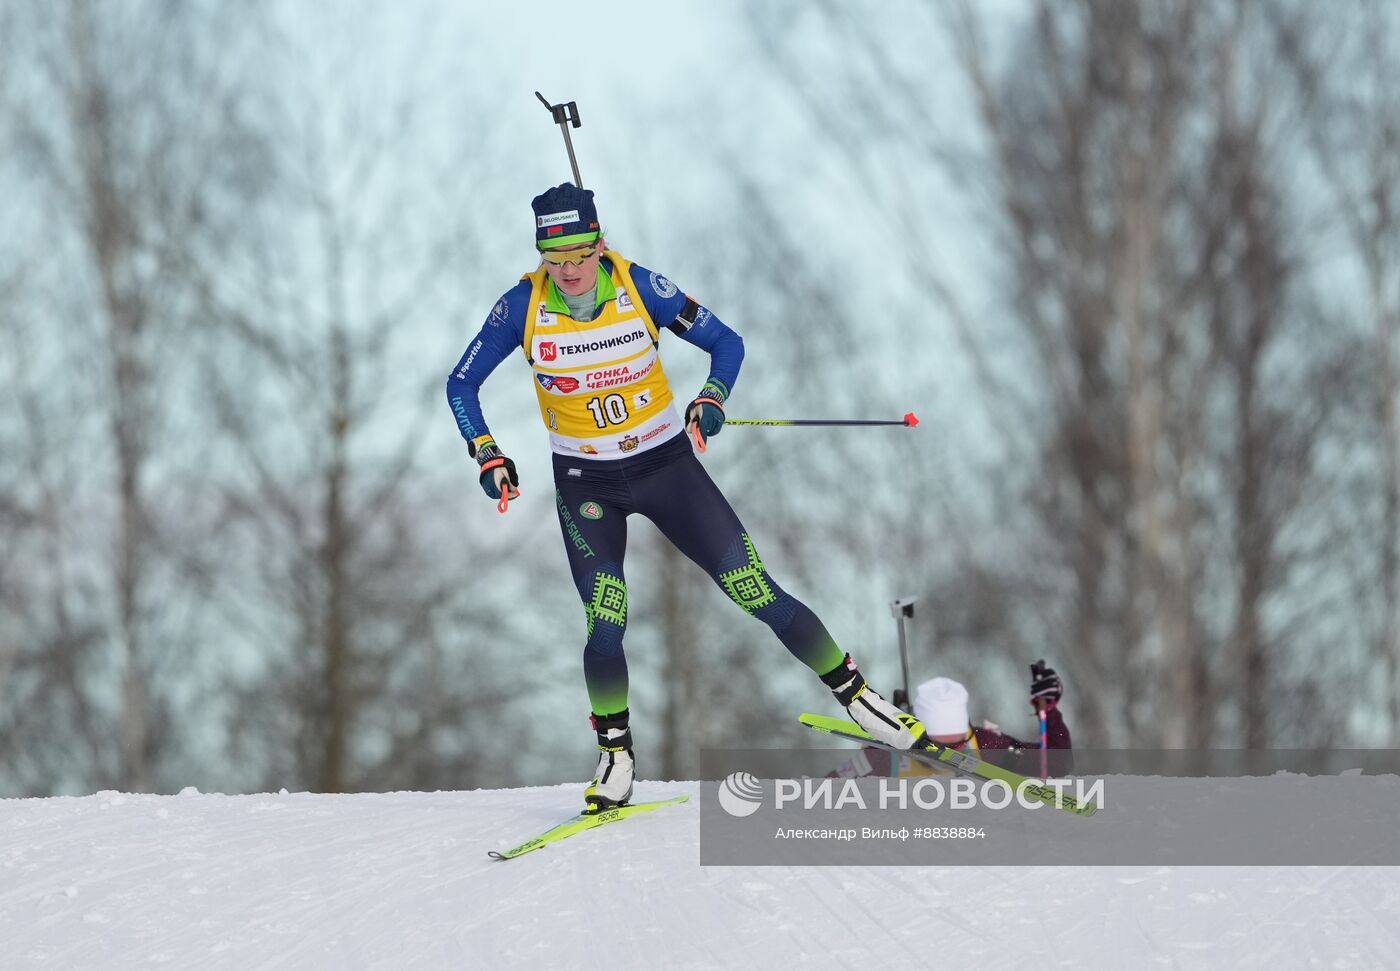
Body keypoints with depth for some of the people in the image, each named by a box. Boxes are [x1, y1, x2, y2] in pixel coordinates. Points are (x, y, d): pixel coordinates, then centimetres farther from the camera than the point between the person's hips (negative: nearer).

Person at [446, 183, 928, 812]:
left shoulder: (639, 287, -14)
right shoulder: (523, 307, -12)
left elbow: (726, 342, -4)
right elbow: (461, 385, -1)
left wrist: (711, 398, -22)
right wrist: (487, 456, -14)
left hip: (666, 465, 0)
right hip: (586, 484, 0)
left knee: (757, 593, -7)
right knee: (605, 626, -16)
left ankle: (857, 696, 7)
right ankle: (616, 759, 4)